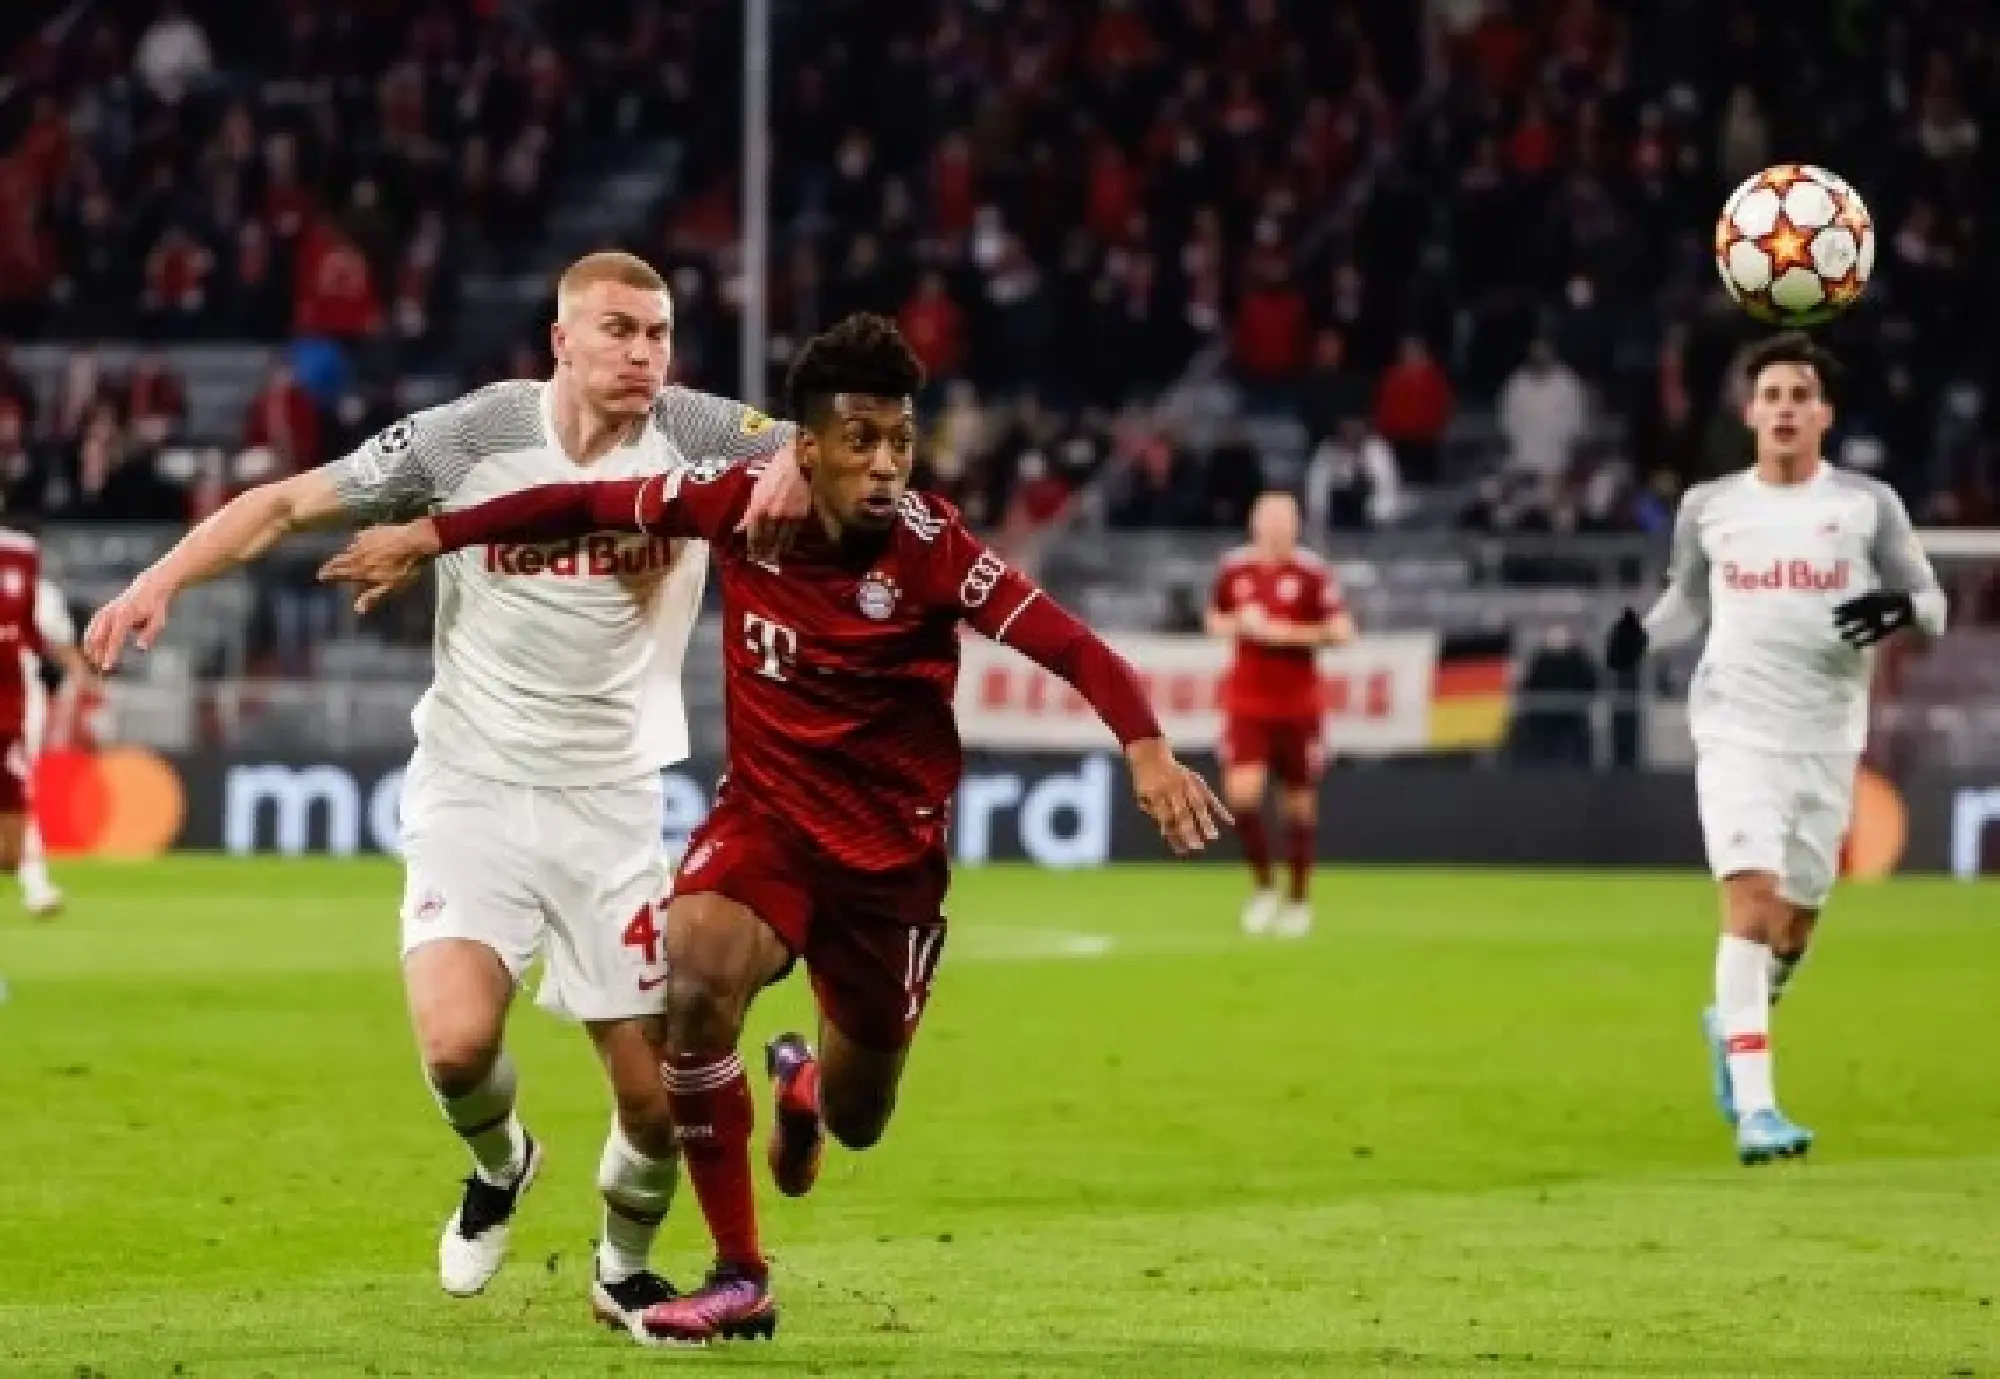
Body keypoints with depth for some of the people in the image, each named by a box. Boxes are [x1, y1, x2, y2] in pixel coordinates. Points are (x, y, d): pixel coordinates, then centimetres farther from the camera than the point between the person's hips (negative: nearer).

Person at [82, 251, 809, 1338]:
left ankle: (623, 1267, 32)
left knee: (655, 1098, 0)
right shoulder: (472, 436, -9)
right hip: (472, 790, -2)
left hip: (611, 804, 2)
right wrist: (163, 579, -15)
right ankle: (498, 1164, 13)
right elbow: (290, 503, -3)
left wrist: (799, 463, -27)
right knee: (457, 1043, -23)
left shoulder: (694, 436, -6)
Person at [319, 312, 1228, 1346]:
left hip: (891, 853, -1)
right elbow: (588, 505, 2)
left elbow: (1072, 646, -27)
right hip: (764, 818, 1)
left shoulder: (927, 546, -20)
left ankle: (806, 1079, 54)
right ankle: (739, 1279, -17)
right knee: (696, 971, -31)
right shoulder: (743, 504, -13)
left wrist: (1146, 750, -45)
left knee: (855, 1122, 10)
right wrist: (430, 536, 7)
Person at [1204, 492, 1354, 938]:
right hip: (1246, 703, 2)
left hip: (1298, 704, -2)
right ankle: (1263, 887, 5)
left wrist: (1285, 633, -19)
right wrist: (1236, 626, -5)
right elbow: (1214, 620, 17)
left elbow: (1341, 631, -10)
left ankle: (1298, 899, 21)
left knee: (1299, 802, 6)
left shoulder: (1312, 573, -7)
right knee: (1241, 793, -15)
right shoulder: (1233, 570, 2)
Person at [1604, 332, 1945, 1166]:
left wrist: (1902, 609, -17)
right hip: (1737, 731, -2)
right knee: (1750, 895, -19)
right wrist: (1643, 633, 0)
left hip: (1827, 741, 2)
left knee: (1796, 919, 10)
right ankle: (1755, 1109, -22)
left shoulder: (1868, 505, 2)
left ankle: (1732, 1024, 44)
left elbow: (1932, 602, 6)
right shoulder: (1708, 507, 5)